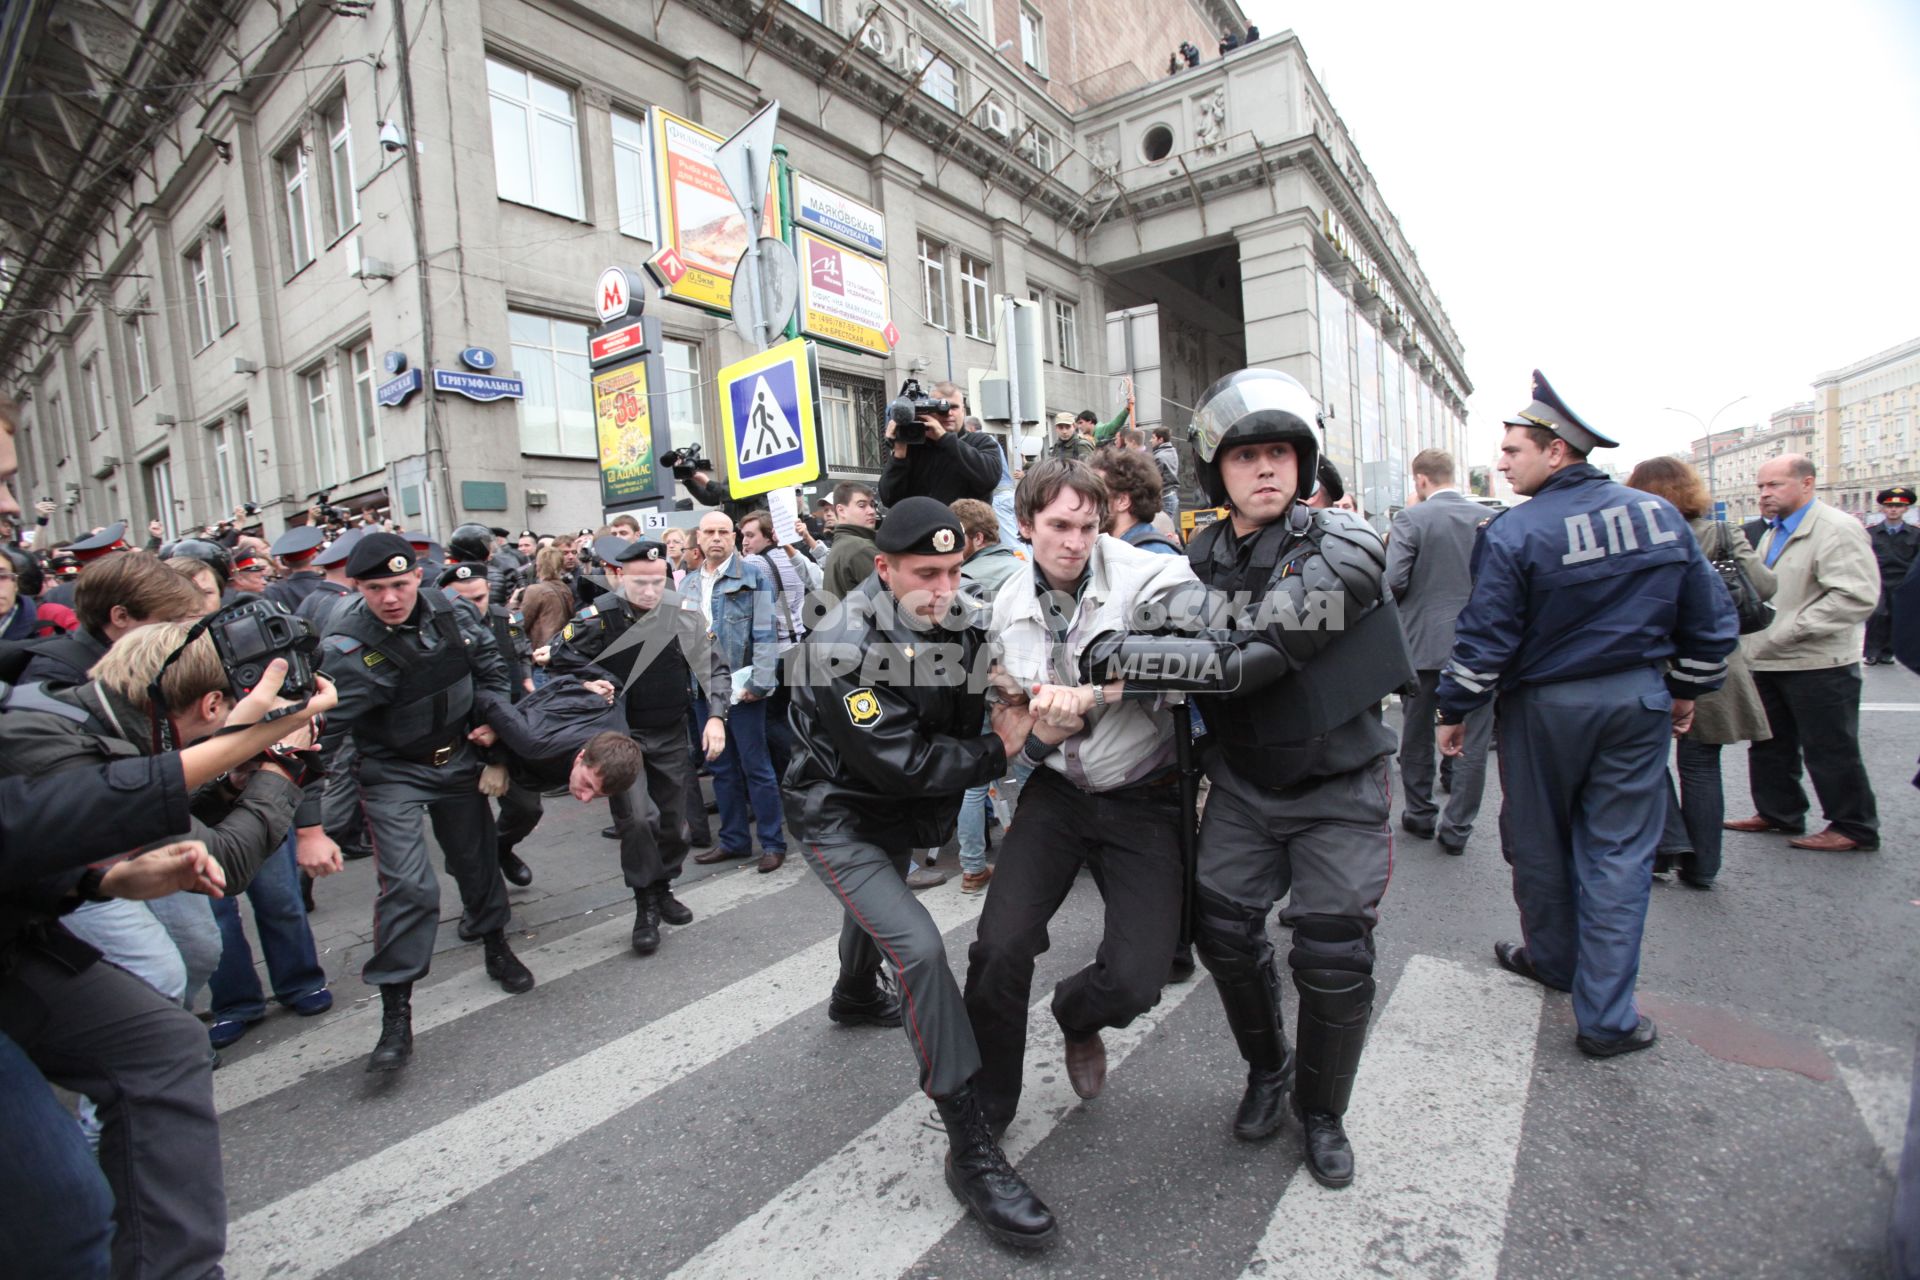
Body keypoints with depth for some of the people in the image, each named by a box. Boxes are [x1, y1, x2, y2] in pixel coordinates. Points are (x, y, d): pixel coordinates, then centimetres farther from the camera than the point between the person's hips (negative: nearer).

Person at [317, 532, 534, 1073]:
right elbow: (325, 727, -29)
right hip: (393, 773, -5)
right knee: (408, 885, -14)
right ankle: (395, 1013, 0)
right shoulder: (348, 648, -24)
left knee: (478, 859, 18)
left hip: (458, 758, 5)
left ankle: (496, 947, 43)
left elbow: (490, 663, 7)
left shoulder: (447, 611, -9)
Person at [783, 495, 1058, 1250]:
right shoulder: (843, 648, -29)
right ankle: (969, 1147, -9)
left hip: (904, 813, 7)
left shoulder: (956, 625, -10)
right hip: (839, 817, -7)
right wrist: (997, 751, -25)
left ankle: (854, 997, 64)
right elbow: (899, 762, -31)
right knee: (918, 948, -20)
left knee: (878, 907, 31)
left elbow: (963, 718, 1)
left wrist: (937, 817, -8)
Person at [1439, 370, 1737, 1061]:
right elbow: (1711, 617, 9)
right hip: (1640, 704, 5)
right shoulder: (1661, 515, 2)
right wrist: (1687, 689, 21)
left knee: (1540, 846, 15)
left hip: (1544, 709, -4)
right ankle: (1606, 1016, 12)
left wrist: (1454, 710, -3)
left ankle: (1554, 959, 36)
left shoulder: (1514, 532, -16)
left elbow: (1485, 637, -15)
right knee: (1619, 852, 8)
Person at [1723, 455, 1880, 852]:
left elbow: (1858, 596, -24)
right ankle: (1778, 813, 30)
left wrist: (1791, 630, -25)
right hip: (1769, 663, 9)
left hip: (1819, 665, -9)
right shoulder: (1774, 532, 14)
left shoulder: (1837, 529, -15)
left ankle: (1855, 828, 16)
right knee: (1770, 745, 17)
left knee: (1830, 751, 2)